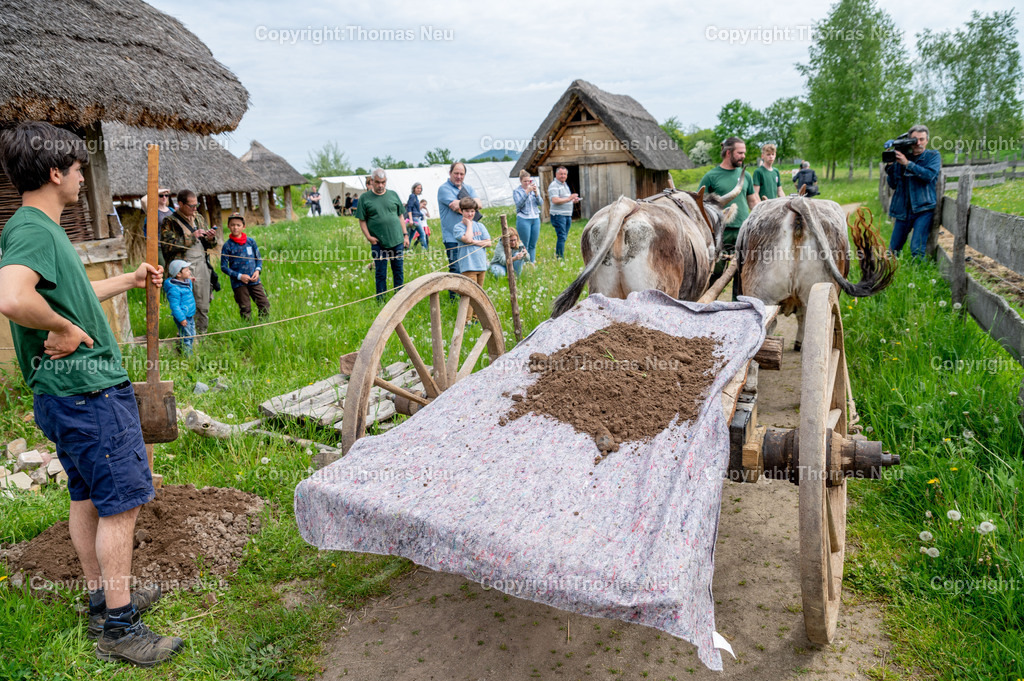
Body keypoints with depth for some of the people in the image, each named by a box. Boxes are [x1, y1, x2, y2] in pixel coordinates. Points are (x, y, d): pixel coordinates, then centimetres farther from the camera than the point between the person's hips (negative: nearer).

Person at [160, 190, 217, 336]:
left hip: (202, 265, 5)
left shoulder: (199, 218, 16)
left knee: (203, 305, 7)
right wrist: (192, 237, -16)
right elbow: (168, 245, -14)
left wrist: (210, 238, -2)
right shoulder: (170, 222, -2)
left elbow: (208, 245, 22)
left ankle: (202, 333, 17)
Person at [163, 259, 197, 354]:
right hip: (182, 317, -10)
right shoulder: (174, 289, -22)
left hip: (190, 316, 10)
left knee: (192, 335, 19)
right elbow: (175, 306, -22)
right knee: (186, 337, -3)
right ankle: (187, 354, 6)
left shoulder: (187, 282, 7)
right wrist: (181, 318, -22)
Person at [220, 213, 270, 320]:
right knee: (245, 310, 2)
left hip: (254, 280, 3)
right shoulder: (227, 246, -3)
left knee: (265, 304, 0)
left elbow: (259, 258, 14)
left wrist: (258, 270, -6)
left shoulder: (251, 241, 5)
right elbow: (224, 267, -2)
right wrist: (239, 276, -12)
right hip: (238, 283, -2)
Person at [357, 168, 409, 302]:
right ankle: (380, 300, 15)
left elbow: (400, 216, 14)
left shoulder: (393, 195, 9)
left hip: (397, 240, 2)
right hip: (378, 242, -2)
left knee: (398, 270, 8)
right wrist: (368, 237, -9)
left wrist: (405, 235, 10)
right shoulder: (365, 198, 3)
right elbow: (362, 220, 3)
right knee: (380, 273, 4)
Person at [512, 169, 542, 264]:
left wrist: (536, 193, -12)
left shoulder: (534, 188, 11)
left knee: (533, 245, 6)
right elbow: (519, 204, -15)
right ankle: (522, 266, -3)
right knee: (524, 246, -6)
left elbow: (540, 203, 4)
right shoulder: (516, 191, -1)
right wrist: (527, 192, -19)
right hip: (523, 220, -4)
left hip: (535, 219, 4)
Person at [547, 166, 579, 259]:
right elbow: (555, 200, -23)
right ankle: (560, 258, -9)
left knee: (564, 237, 10)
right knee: (561, 237, -12)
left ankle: (557, 255, 17)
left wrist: (573, 200, 11)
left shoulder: (565, 185, 20)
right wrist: (569, 199, -21)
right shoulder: (554, 186, -10)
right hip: (558, 215, -9)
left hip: (567, 215, 9)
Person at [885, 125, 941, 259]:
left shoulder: (933, 156, 3)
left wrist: (907, 163, -20)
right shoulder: (901, 156, 10)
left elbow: (929, 175, -16)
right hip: (903, 209, 4)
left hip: (923, 209, -4)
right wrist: (890, 166, -5)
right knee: (893, 249, 7)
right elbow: (893, 184, 9)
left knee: (917, 250, -16)